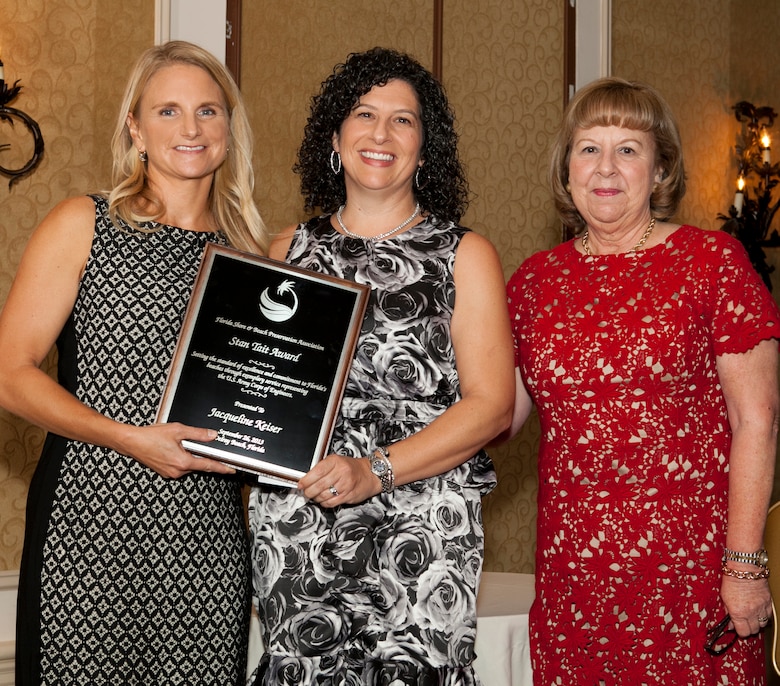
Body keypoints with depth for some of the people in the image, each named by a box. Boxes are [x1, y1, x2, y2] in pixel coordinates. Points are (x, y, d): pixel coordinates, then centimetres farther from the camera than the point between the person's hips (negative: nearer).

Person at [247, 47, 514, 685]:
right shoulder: (289, 250, 14)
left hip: (419, 528, -2)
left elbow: (491, 404, -3)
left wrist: (376, 472, -15)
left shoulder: (465, 255, 5)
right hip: (293, 524, 2)